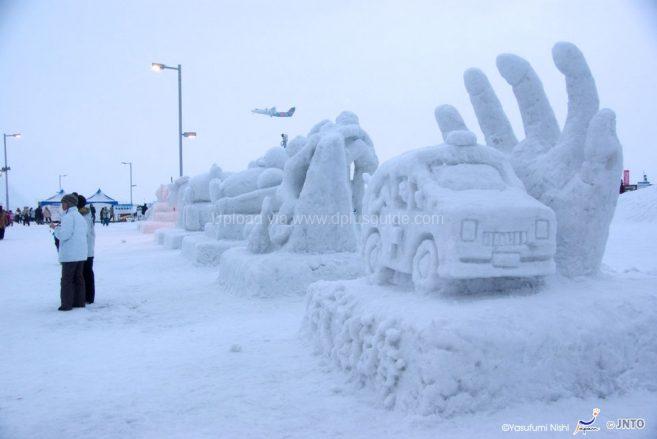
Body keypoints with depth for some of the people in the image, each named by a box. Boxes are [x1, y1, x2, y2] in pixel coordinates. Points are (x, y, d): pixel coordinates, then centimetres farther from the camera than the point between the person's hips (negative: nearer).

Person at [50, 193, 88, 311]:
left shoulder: (68, 216, -13)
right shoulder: (80, 217, 15)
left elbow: (64, 235, -20)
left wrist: (55, 228, -1)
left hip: (70, 254, -8)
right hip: (81, 254, 8)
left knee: (67, 279, -1)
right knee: (78, 278, 13)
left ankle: (67, 304, 2)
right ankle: (79, 302, 17)